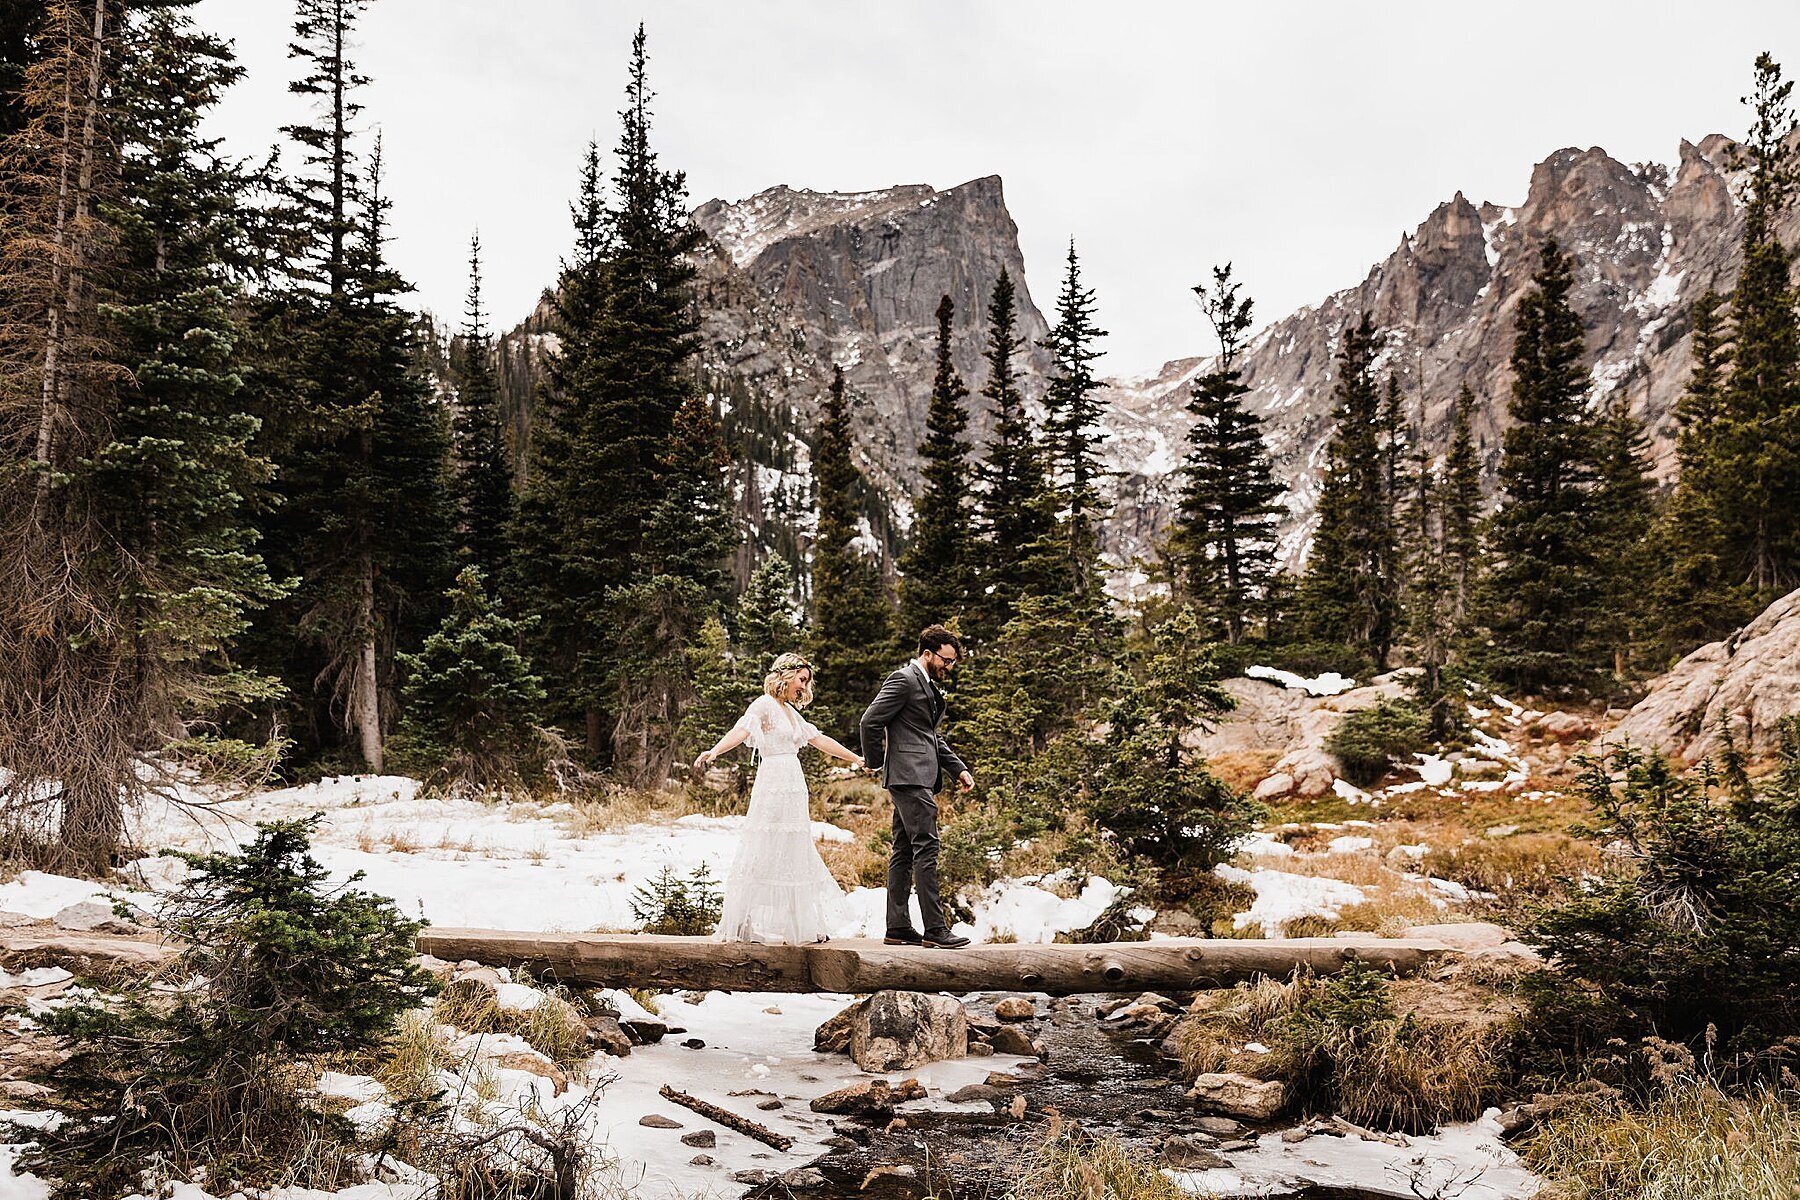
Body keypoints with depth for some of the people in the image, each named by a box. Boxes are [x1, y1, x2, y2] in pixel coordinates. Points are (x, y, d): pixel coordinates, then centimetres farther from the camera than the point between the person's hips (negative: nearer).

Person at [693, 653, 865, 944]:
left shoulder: (791, 712, 19)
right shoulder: (764, 705, -6)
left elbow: (820, 740, 25)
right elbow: (740, 731, -22)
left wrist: (857, 759, 30)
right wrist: (714, 751, -40)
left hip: (794, 789, 8)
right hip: (773, 788, -8)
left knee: (794, 856, 9)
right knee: (762, 855, -7)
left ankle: (801, 925, 14)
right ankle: (740, 925, -2)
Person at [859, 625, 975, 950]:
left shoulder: (929, 686, 21)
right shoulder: (904, 679, -10)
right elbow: (870, 721, -14)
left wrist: (958, 768, 17)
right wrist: (875, 763, -3)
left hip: (920, 778, 10)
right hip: (909, 776, -10)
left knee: (904, 851, 10)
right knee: (926, 848, -12)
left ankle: (898, 927, 13)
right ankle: (935, 928, -13)